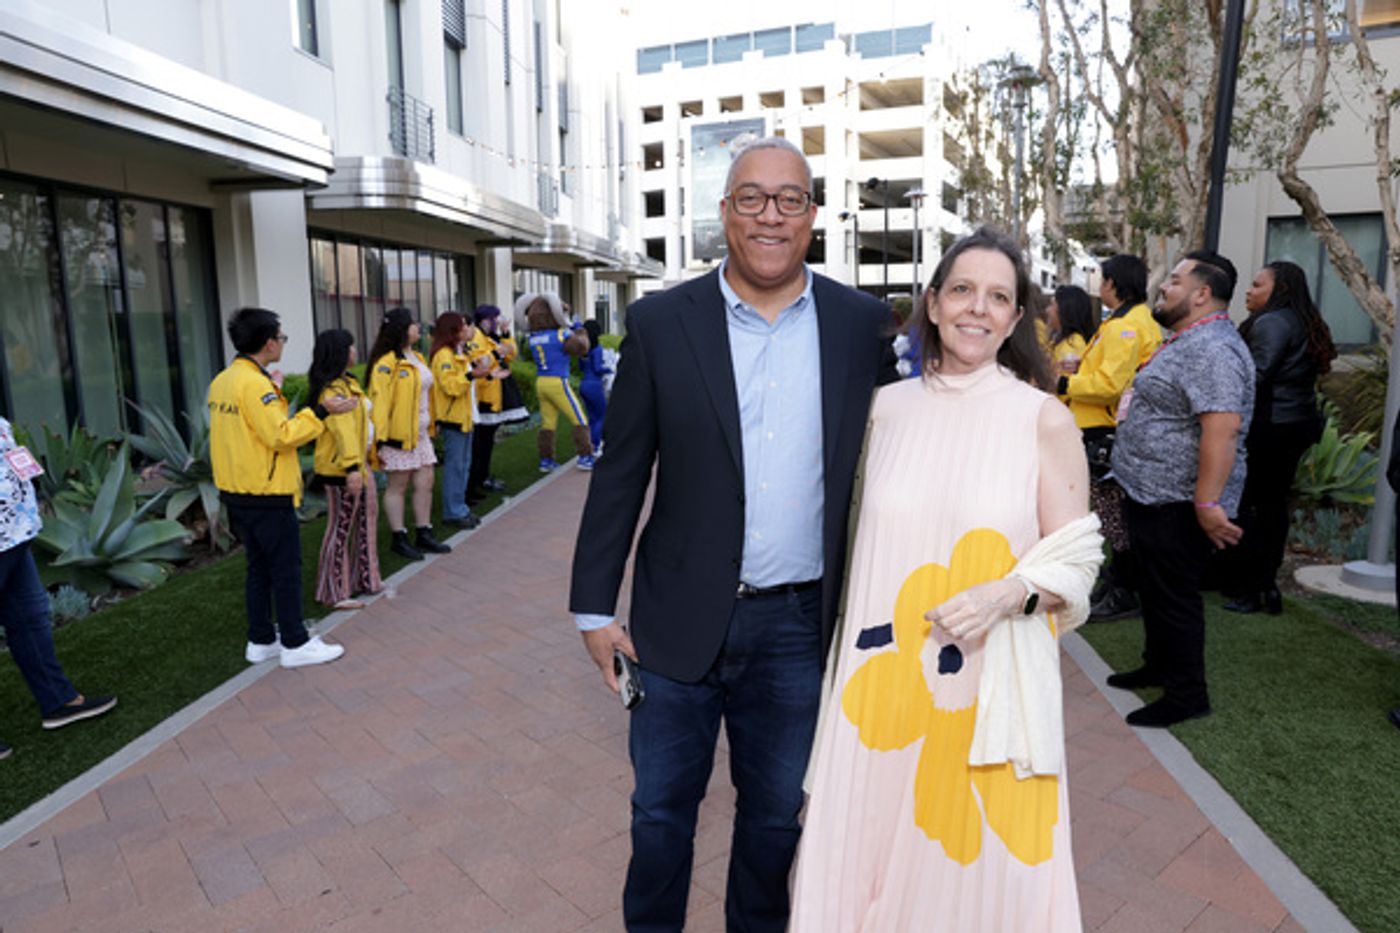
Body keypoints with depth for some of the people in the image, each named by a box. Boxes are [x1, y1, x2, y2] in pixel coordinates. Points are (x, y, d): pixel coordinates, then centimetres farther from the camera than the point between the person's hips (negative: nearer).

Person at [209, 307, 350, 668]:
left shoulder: (221, 381, 9)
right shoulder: (256, 384, -20)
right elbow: (281, 436, -23)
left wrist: (273, 392, 17)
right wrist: (321, 412, -19)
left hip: (237, 492, 9)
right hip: (267, 495, -9)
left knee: (258, 567, 17)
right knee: (286, 570, 1)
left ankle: (261, 641, 26)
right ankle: (295, 644, 10)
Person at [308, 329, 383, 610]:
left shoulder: (347, 383, 13)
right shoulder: (332, 391, -20)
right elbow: (342, 429, -30)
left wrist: (369, 455, 24)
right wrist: (352, 468, -37)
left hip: (359, 463, 10)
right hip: (341, 470, -10)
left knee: (365, 520, 19)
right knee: (341, 528, -1)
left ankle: (365, 578, 34)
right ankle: (335, 593, 11)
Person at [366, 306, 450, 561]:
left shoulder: (416, 358, 14)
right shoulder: (387, 363, -14)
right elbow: (380, 402, -18)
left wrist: (431, 426, 19)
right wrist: (380, 439, -21)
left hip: (420, 433, 8)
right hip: (399, 434, -8)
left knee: (425, 483, 11)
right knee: (398, 486, 4)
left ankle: (424, 534, 21)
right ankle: (399, 538, 14)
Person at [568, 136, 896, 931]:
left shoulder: (863, 324, -1)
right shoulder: (661, 322, -4)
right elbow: (620, 473, -2)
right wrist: (595, 607, -2)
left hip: (800, 625, 1)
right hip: (681, 621, 0)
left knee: (778, 813, 19)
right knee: (660, 811, 16)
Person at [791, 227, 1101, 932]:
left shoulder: (1046, 419, -4)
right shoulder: (887, 408, 3)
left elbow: (1074, 560, -1)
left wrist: (1009, 593, -20)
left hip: (990, 685, -2)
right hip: (882, 680, 3)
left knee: (979, 859, 11)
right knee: (871, 845, 14)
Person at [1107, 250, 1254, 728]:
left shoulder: (1211, 349, -21)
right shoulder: (1186, 341, 15)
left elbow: (1222, 429, -30)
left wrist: (1208, 503, -31)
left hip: (1177, 504, -11)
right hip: (1151, 494, 11)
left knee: (1174, 596, 1)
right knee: (1154, 587, 21)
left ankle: (1186, 694, 15)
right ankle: (1158, 666, 37)